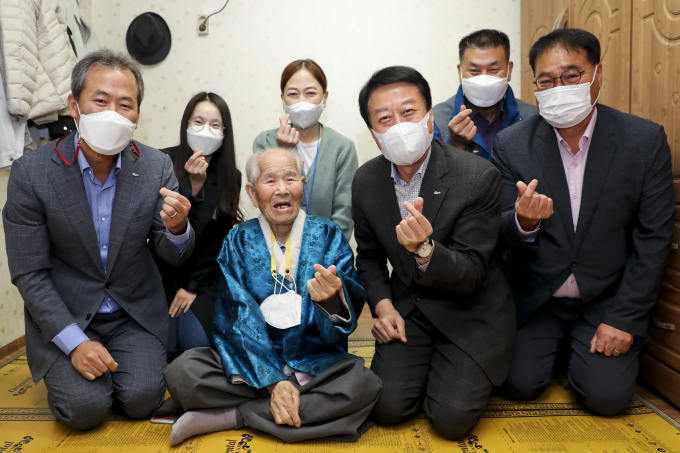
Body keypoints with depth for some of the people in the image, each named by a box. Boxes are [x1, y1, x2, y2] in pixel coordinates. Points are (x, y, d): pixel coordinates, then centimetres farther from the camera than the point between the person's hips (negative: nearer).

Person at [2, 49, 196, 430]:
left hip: (135, 313, 2)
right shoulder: (31, 173, -14)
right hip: (63, 317, -1)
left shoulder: (157, 166, -10)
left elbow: (175, 256, -5)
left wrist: (177, 228, -30)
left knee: (142, 399, -13)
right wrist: (74, 342, -16)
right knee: (86, 407, -15)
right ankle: (65, 374, 20)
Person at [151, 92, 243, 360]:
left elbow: (219, 239, -1)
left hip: (203, 279, 1)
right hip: (162, 275, -1)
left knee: (196, 343, -17)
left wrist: (194, 287, -6)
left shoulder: (230, 177, -1)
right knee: (163, 346, -15)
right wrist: (191, 184, -27)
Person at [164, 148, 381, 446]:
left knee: (363, 384, -30)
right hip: (252, 365, 0)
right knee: (182, 371, -24)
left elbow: (343, 325, -6)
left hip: (315, 364, 1)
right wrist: (273, 382, -18)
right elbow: (240, 318, -5)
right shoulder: (238, 241, 4)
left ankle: (228, 416, -17)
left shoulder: (328, 235, 2)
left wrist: (332, 300, -31)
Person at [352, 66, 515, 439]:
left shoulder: (478, 177, -20)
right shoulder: (365, 181, -5)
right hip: (408, 308, 4)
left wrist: (425, 249, -40)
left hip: (470, 313, -3)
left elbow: (471, 273, -20)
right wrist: (383, 305, -6)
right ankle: (427, 366, 23)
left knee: (451, 418, -14)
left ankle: (462, 375, 20)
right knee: (387, 408, -8)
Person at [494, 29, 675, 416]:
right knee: (519, 384, -9)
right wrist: (523, 221, -32)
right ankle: (553, 343, 24)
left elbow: (654, 238, -7)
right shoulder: (512, 144, -9)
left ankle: (586, 350, 22)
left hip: (608, 299, 0)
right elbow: (503, 233, -6)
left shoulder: (646, 140, -9)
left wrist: (625, 320, -10)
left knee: (607, 395, -12)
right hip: (535, 298, 1)